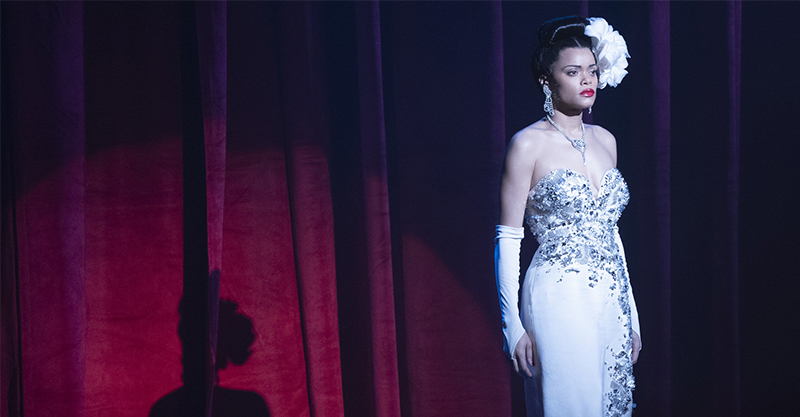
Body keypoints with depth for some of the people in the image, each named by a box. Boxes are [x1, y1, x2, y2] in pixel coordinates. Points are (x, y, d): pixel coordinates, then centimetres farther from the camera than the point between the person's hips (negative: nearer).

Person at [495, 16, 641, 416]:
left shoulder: (605, 141, 11)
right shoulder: (529, 144, -8)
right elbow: (508, 241, -8)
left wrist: (631, 314, 16)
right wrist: (513, 326, -11)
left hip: (611, 304, 6)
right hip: (558, 303, -6)